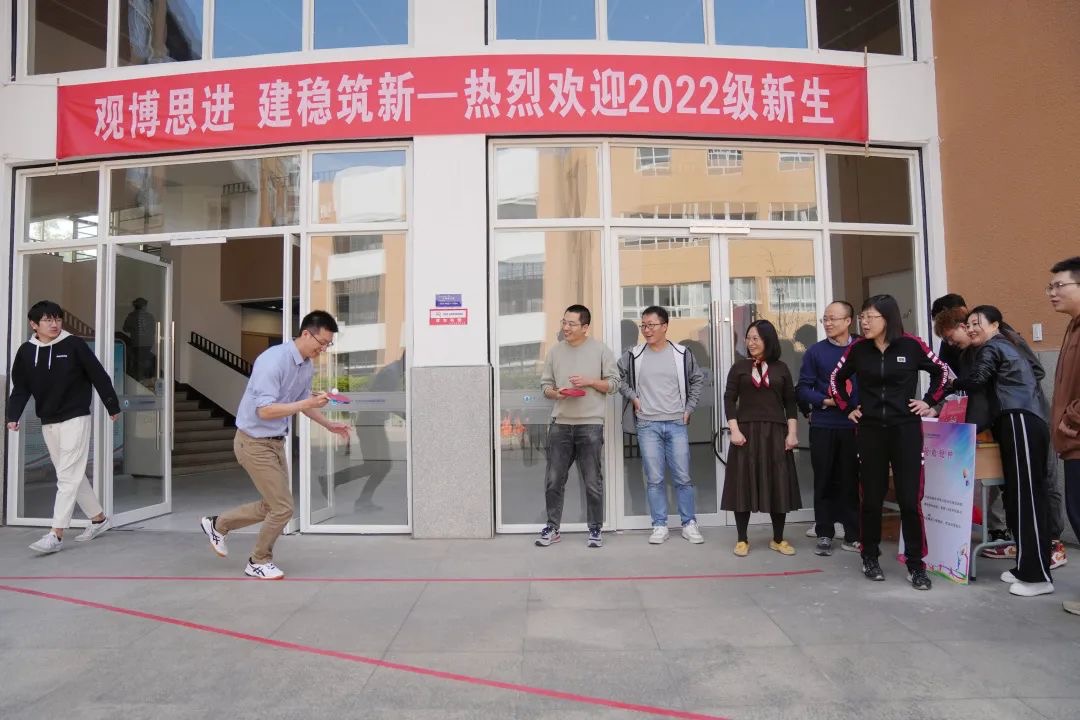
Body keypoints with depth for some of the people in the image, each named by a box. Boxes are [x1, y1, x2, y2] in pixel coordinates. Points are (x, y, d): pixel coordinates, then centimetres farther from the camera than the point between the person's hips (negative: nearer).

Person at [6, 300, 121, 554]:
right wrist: (13, 416, -8)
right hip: (48, 423, 5)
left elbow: (99, 376, -3)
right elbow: (20, 388, 6)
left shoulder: (74, 345, -8)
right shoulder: (26, 352, 3)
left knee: (68, 477, -7)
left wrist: (113, 406, 1)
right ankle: (99, 519, 27)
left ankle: (56, 535, -5)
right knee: (73, 476, 13)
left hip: (75, 419, -5)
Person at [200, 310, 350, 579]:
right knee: (283, 508, -3)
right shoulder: (274, 360, -24)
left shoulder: (308, 366, 2)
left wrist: (329, 425, 12)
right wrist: (307, 403, -32)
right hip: (254, 442, -9)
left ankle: (218, 524, 37)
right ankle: (259, 562, 20)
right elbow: (265, 411, -29)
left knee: (272, 506, 17)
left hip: (275, 442, 9)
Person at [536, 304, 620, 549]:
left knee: (593, 482, 4)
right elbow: (545, 385, 11)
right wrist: (556, 393, -10)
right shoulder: (555, 352, 9)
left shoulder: (600, 350, 1)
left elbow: (613, 384, 2)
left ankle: (595, 530, 19)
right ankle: (552, 528, 20)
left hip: (590, 424, -3)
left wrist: (590, 382, -13)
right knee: (553, 480, 6)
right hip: (560, 424, 3)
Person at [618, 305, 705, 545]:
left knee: (683, 478, 4)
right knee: (654, 479, 3)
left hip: (676, 424, 0)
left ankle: (689, 524, 18)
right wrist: (632, 397, 0)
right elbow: (618, 378, 12)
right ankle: (659, 525, 14)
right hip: (647, 425, 0)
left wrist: (689, 408, 7)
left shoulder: (682, 354, 2)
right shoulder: (633, 355, 0)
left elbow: (697, 379, 13)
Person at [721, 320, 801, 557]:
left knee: (778, 485, 5)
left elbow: (790, 404, 7)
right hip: (746, 432, -1)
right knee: (743, 485, 1)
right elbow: (729, 400, -1)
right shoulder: (739, 367, 5)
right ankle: (742, 539, 11)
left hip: (775, 433, 1)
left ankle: (778, 539, 19)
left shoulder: (781, 369, 8)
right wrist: (734, 430, -11)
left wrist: (792, 433, -2)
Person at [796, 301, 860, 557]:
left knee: (851, 481, 7)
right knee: (824, 482, 6)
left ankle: (853, 534, 20)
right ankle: (824, 534, 16)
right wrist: (825, 401, -14)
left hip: (854, 426, 0)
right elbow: (803, 389, 1)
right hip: (823, 426, 0)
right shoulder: (815, 351, 3)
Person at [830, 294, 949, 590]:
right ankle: (870, 558, 22)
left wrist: (929, 401, 5)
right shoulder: (857, 349, -1)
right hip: (869, 431, 1)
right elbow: (836, 379, 14)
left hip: (906, 430, -1)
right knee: (872, 499, 7)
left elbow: (942, 371, 11)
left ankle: (916, 564, 11)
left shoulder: (911, 345, -5)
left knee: (910, 500, -2)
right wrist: (848, 408, 7)